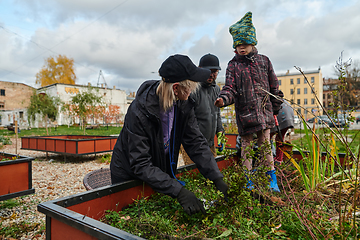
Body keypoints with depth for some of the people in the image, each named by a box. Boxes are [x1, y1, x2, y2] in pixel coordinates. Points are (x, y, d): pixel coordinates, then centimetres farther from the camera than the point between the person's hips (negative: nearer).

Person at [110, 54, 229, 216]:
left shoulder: (183, 105, -14)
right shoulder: (139, 111, -33)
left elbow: (196, 142, -12)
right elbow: (141, 165, -32)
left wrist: (217, 178, -20)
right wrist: (178, 191, -39)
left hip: (161, 173, 5)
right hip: (129, 177, -5)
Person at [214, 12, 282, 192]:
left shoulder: (263, 61, 8)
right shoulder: (233, 65, 3)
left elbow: (274, 87, 13)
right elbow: (230, 87, -8)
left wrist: (274, 109, 12)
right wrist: (223, 99, -30)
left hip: (264, 112, 1)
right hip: (244, 113, -1)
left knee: (265, 144, 6)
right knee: (246, 146, 7)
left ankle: (272, 179, 20)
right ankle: (249, 181, 20)